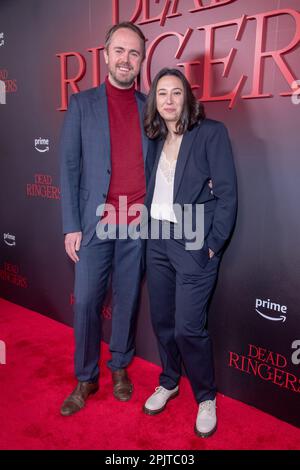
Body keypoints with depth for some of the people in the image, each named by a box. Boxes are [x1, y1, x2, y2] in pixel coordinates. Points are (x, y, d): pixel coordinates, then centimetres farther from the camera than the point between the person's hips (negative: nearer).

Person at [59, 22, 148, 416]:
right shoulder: (82, 104, 5)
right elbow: (69, 167, 0)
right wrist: (71, 225, -6)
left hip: (138, 224, 2)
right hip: (95, 221, -1)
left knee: (127, 300, 11)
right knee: (86, 302, 4)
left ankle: (120, 368, 31)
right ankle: (86, 379, 23)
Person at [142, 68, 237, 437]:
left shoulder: (211, 132, -5)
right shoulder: (156, 139, 11)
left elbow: (227, 193, -9)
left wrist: (213, 245, -12)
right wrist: (147, 230, 3)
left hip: (194, 242, -5)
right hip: (157, 238, 6)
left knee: (188, 327, -5)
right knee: (161, 319, 13)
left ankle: (206, 397, 21)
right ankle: (169, 382, 36)